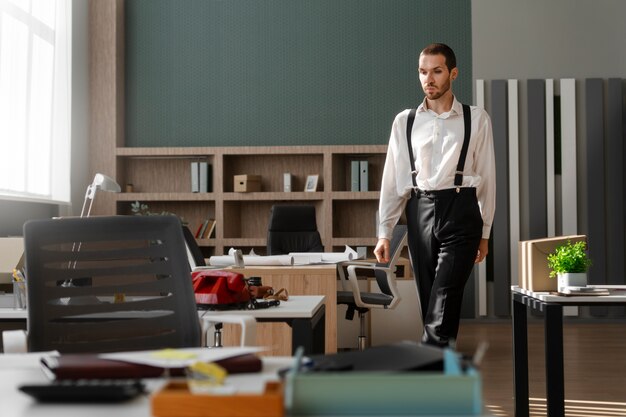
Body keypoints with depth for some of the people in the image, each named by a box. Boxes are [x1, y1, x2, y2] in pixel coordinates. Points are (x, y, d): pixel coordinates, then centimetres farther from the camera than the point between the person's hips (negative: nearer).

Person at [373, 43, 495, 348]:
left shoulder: (476, 119, 5)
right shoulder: (404, 121, 10)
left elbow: (487, 176, 6)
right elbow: (393, 179, 10)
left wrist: (485, 233, 6)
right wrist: (384, 233, 5)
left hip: (460, 212, -3)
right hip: (420, 212, 3)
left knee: (443, 306, -10)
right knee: (429, 305, 7)